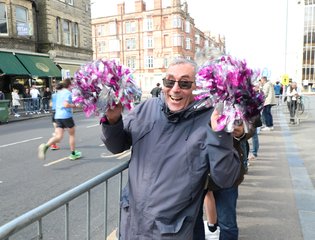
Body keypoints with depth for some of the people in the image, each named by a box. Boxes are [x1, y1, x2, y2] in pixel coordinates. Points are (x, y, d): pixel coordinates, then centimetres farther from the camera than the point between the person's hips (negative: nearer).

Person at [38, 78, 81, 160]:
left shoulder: (59, 93, 17)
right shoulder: (68, 93, -9)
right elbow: (66, 104, -22)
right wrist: (74, 106, -5)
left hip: (58, 116, 7)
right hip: (66, 116, -6)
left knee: (58, 137, 1)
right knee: (72, 134, 12)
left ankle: (45, 146, -26)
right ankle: (73, 154, 21)